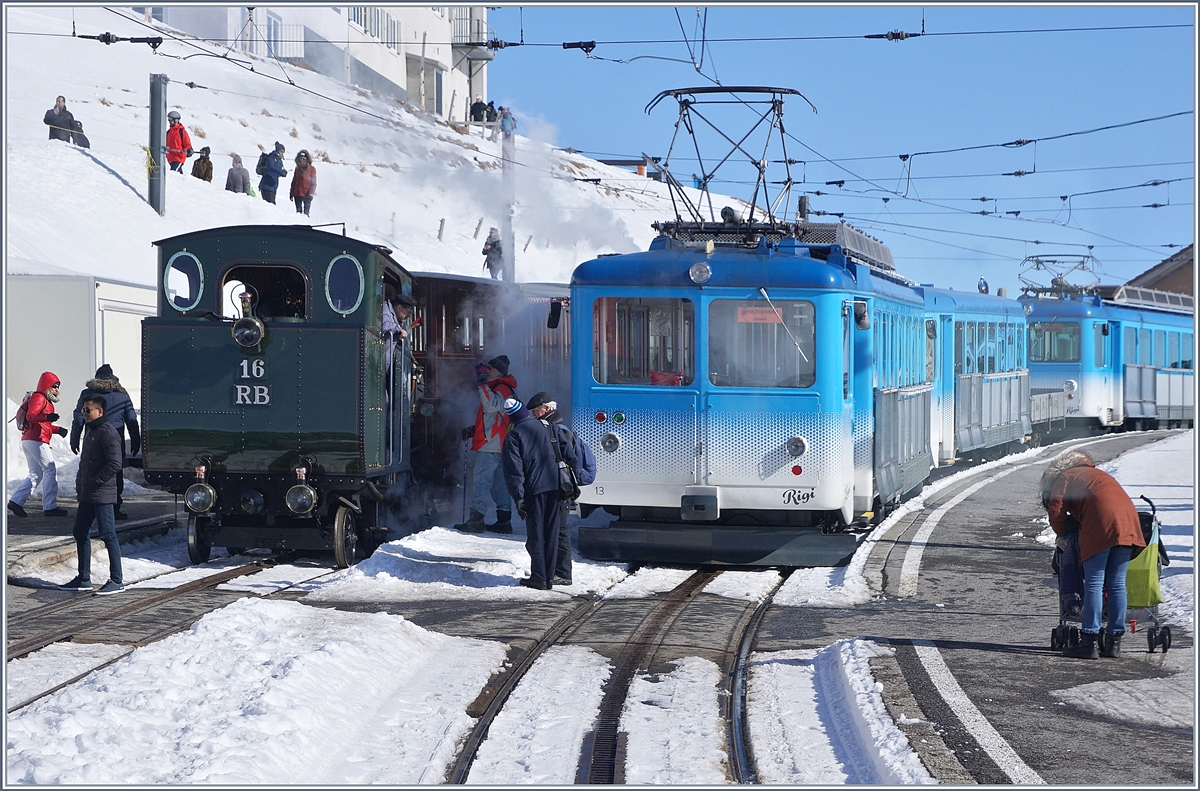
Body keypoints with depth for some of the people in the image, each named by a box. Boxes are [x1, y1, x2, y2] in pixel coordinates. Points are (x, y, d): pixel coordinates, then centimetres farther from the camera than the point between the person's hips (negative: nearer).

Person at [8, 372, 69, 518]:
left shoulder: (45, 400, 26)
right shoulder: (38, 398, -7)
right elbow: (31, 416, -25)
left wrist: (58, 429, 17)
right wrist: (47, 417, -42)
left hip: (28, 440, 11)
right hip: (37, 440, -11)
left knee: (35, 474, 11)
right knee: (50, 470, -7)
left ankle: (16, 501, 3)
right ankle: (50, 507, -8)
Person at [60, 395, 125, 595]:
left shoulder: (108, 433, -14)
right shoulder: (90, 431, 17)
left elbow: (115, 464, -22)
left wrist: (94, 482, -18)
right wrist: (80, 484, 11)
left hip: (102, 495, -10)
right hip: (86, 495, 10)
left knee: (108, 536, -6)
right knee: (80, 533, 13)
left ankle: (117, 580, -2)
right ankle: (83, 578, 21)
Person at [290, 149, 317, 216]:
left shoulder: (311, 169, -4)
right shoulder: (298, 168, 10)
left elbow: (313, 183, -5)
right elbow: (294, 181, 16)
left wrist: (311, 193, -13)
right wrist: (292, 192, 14)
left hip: (306, 194, -4)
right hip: (297, 194, 4)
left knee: (306, 211, -4)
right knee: (298, 210, 9)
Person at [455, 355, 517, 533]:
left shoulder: (503, 388, -10)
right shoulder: (499, 388, 23)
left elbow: (491, 405, -30)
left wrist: (483, 384, -30)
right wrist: (474, 430, 19)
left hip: (491, 445, -11)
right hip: (497, 445, 11)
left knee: (481, 480, -12)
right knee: (499, 482, 11)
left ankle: (476, 519, -14)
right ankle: (504, 520, 13)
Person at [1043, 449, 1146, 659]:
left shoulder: (1064, 477, 18)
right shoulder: (1098, 474, 37)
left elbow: (1056, 510, 6)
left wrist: (1064, 534, 22)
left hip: (1101, 521, -6)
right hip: (1128, 519, 6)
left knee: (1093, 583, -5)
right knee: (1117, 584, 8)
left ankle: (1089, 643, -9)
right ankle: (1115, 642, 9)